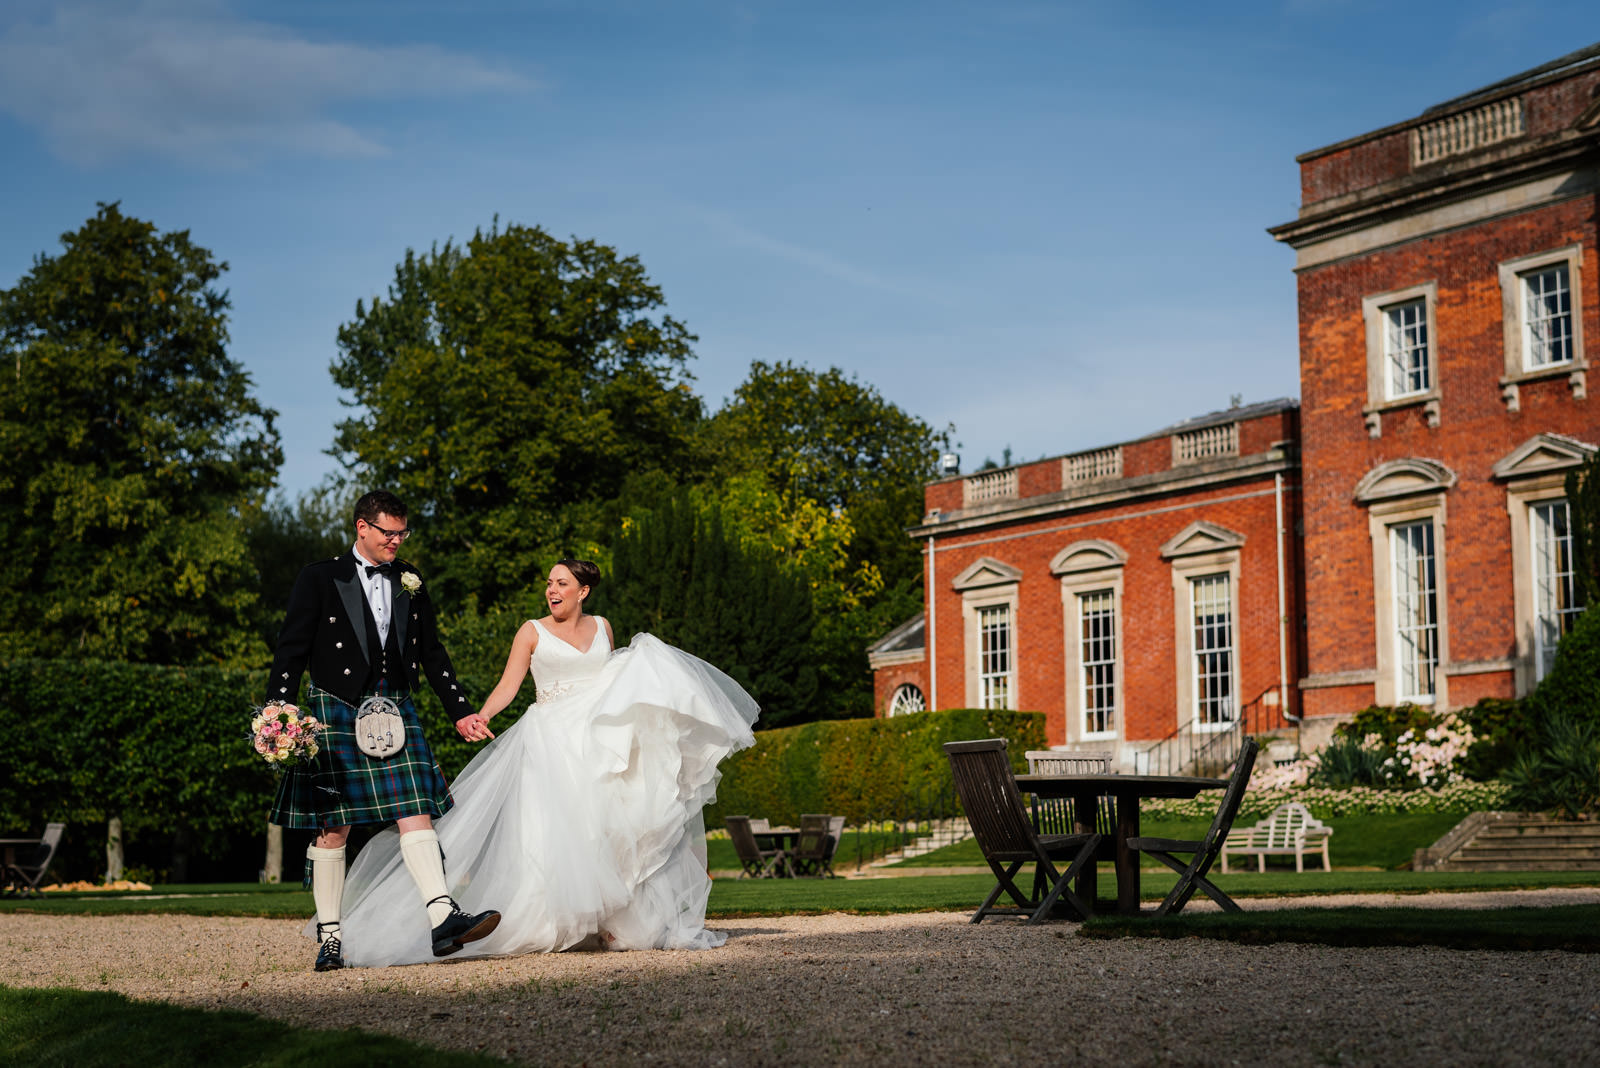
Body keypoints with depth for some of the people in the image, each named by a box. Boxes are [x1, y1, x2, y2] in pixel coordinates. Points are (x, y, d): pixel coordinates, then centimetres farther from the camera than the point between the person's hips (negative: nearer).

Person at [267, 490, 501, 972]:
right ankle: (330, 937, 9)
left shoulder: (409, 582, 13)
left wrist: (461, 709, 19)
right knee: (333, 827, 1)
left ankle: (444, 920, -17)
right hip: (336, 712, -4)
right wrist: (278, 712, -13)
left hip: (395, 711, 4)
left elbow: (432, 652, 21)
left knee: (417, 814, -8)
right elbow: (291, 648, -3)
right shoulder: (320, 578, 0)